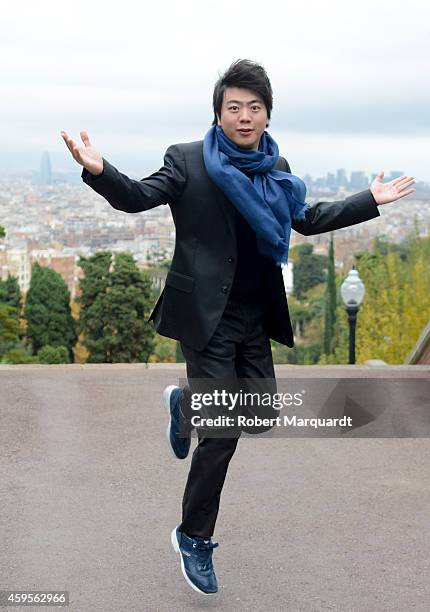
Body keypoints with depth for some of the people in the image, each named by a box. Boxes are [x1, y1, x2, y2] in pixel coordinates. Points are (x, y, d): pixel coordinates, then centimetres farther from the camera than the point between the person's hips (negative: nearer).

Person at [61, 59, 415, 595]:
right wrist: (99, 171, -36)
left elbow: (308, 220, 21)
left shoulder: (276, 170, 9)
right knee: (223, 431, -5)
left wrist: (371, 201, 22)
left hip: (256, 319, 6)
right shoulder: (187, 161, -7)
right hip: (207, 317, -6)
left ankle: (184, 402, 42)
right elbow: (138, 197, -17)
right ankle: (194, 540, 15)